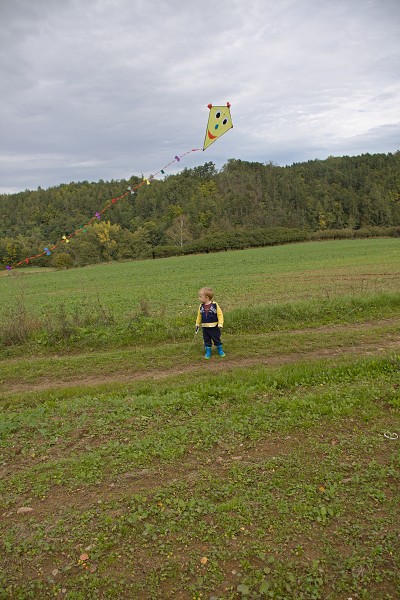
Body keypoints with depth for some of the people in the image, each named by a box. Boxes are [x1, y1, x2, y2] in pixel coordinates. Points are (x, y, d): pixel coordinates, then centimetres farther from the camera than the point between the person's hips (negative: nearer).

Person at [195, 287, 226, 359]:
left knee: (217, 339, 9)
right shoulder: (201, 306, -1)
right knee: (207, 340, 11)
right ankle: (208, 352, 23)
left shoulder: (215, 305, -13)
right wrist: (197, 325, 15)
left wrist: (220, 324, -14)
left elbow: (220, 314, -9)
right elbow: (199, 316, 12)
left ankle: (220, 351, 26)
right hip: (205, 327, 4)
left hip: (214, 327, -3)